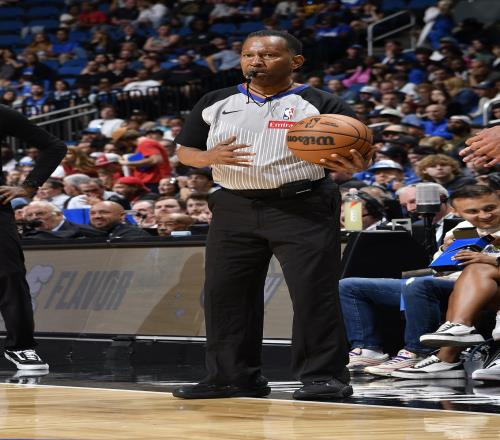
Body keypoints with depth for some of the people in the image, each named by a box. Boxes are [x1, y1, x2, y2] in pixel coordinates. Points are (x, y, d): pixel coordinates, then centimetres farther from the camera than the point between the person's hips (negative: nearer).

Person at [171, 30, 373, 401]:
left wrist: (356, 166, -26)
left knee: (313, 292, -9)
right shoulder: (216, 103, 12)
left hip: (301, 207, -4)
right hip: (235, 208, 4)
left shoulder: (322, 104, 0)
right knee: (225, 293, 5)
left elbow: (356, 153, -2)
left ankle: (325, 376, -3)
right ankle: (234, 376, 14)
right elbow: (184, 151, 13)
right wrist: (210, 157, -10)